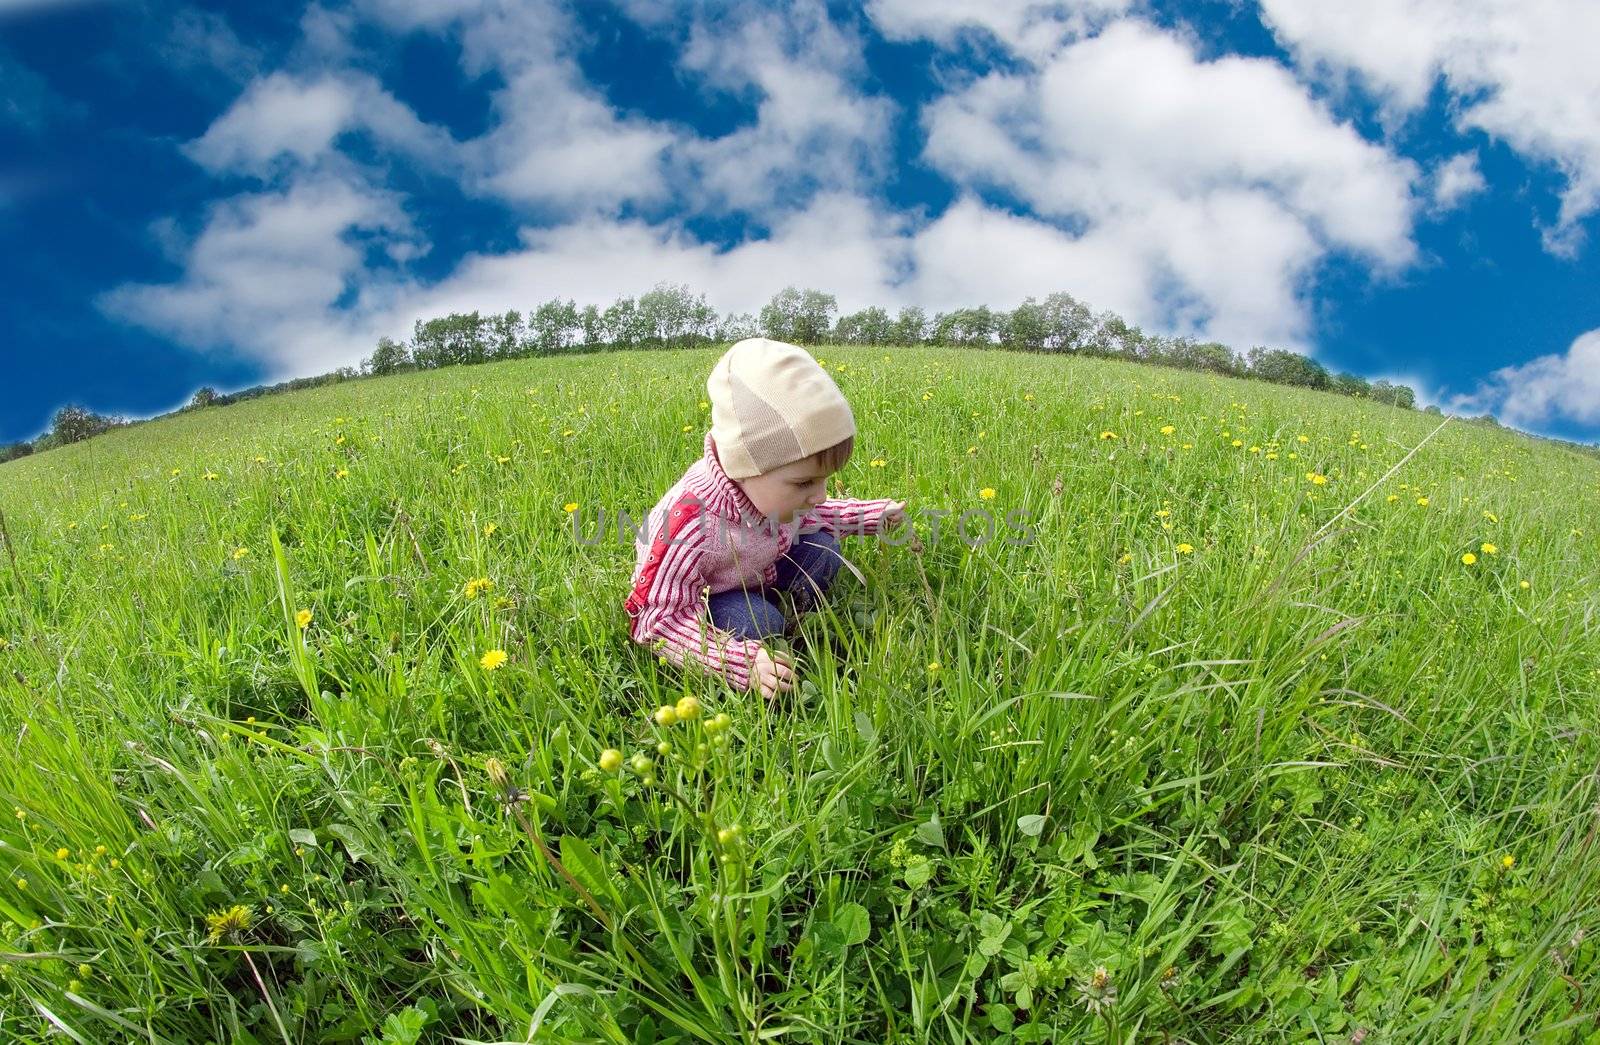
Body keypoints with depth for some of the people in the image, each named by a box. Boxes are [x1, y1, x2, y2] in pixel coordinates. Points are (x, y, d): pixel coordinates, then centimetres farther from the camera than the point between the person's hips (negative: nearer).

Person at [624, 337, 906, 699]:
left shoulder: (771, 485, -20)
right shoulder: (690, 524, -43)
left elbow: (803, 516, 7)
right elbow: (655, 620, -37)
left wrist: (872, 515, 2)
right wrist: (741, 663, -49)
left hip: (758, 574, 7)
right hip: (689, 605, -6)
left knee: (821, 546, -8)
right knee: (757, 621, -32)